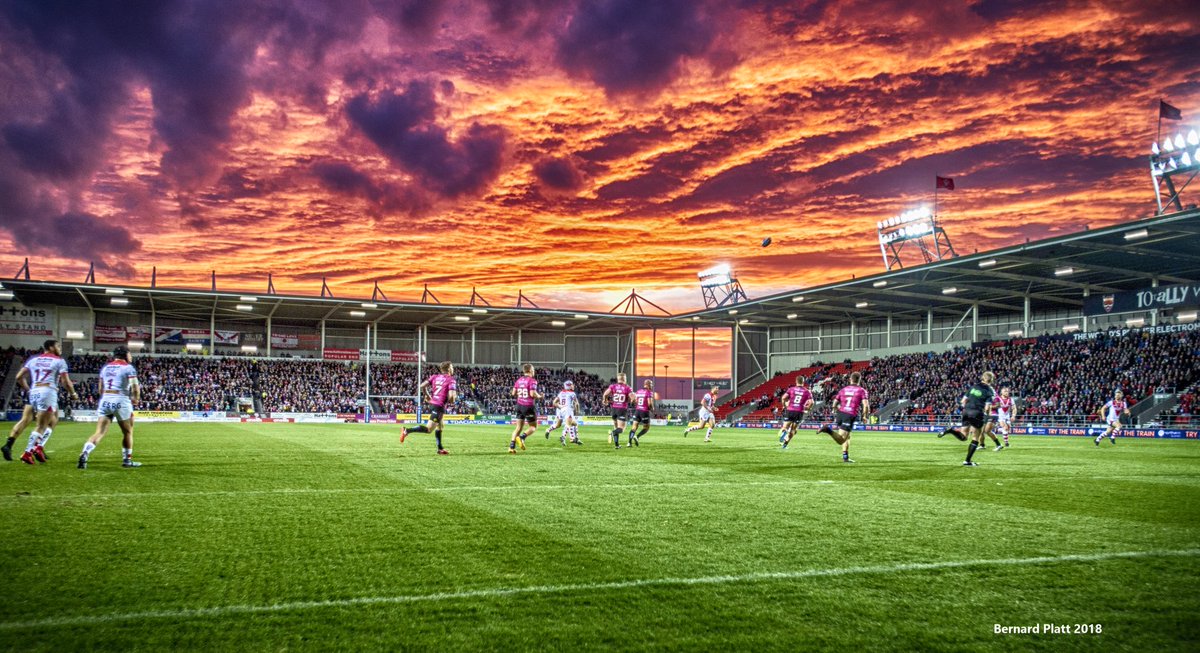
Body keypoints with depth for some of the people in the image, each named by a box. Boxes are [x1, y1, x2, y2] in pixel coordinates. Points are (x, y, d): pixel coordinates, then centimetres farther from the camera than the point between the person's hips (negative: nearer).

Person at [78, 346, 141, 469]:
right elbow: (135, 388, -7)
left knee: (100, 432, 0)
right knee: (127, 432, 13)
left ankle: (85, 454, -21)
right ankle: (127, 460, 19)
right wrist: (135, 399, 12)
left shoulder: (105, 368, 17)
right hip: (120, 401, -5)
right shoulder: (128, 368, -1)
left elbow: (101, 389, 21)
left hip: (105, 400, 5)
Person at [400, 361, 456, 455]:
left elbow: (422, 386, 6)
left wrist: (428, 396, 20)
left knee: (439, 426, 22)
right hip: (439, 406, -8)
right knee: (429, 429, -8)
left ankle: (440, 449, 26)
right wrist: (451, 400, 6)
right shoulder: (451, 380, -7)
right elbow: (451, 396, -18)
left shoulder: (435, 377, 11)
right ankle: (407, 431, -17)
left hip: (432, 403, 8)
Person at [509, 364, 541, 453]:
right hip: (529, 406, -6)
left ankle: (512, 446, 1)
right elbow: (532, 394, -21)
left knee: (519, 427, 12)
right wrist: (539, 396, -3)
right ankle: (522, 437, -16)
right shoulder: (532, 380, -12)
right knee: (533, 427, 8)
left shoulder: (519, 380, 8)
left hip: (519, 405, 6)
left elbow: (513, 393, 8)